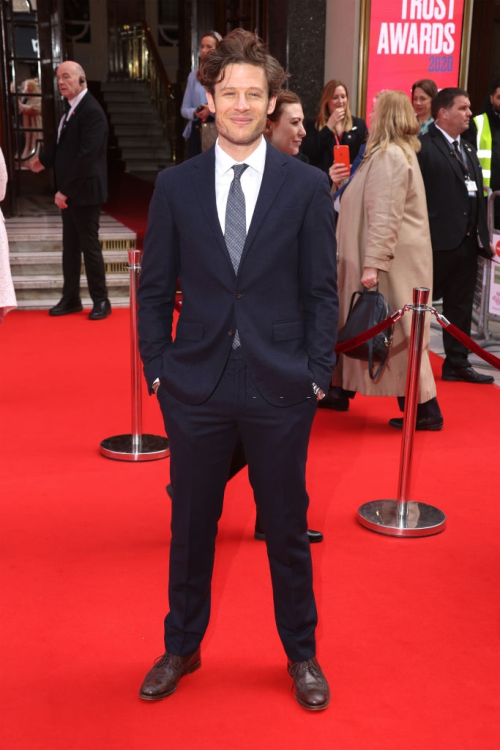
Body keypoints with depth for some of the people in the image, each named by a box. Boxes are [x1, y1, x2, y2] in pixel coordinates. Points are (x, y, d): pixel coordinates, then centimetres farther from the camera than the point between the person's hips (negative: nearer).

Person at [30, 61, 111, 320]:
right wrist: (43, 160, 10)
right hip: (69, 192, 9)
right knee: (70, 247, 13)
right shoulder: (73, 109, 11)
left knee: (89, 246, 0)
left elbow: (87, 155, -23)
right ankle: (70, 298, 21)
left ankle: (101, 301, 11)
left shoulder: (91, 111, -17)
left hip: (84, 191, -9)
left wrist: (65, 190, -23)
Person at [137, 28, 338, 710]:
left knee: (287, 526, 12)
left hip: (280, 388, -1)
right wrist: (158, 367, 0)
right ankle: (182, 647, 36)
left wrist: (317, 373, -4)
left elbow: (322, 290, 1)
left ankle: (302, 653, 34)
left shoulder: (307, 187, -1)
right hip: (196, 386, 1)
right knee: (191, 525, 15)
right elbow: (155, 288, 5)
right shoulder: (175, 186, 2)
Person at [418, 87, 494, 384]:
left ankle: (457, 363, 23)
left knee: (461, 306, 13)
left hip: (467, 242, 8)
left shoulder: (468, 150, 16)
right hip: (437, 242, -8)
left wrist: (483, 236, 14)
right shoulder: (424, 147, -10)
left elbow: (477, 195, 17)